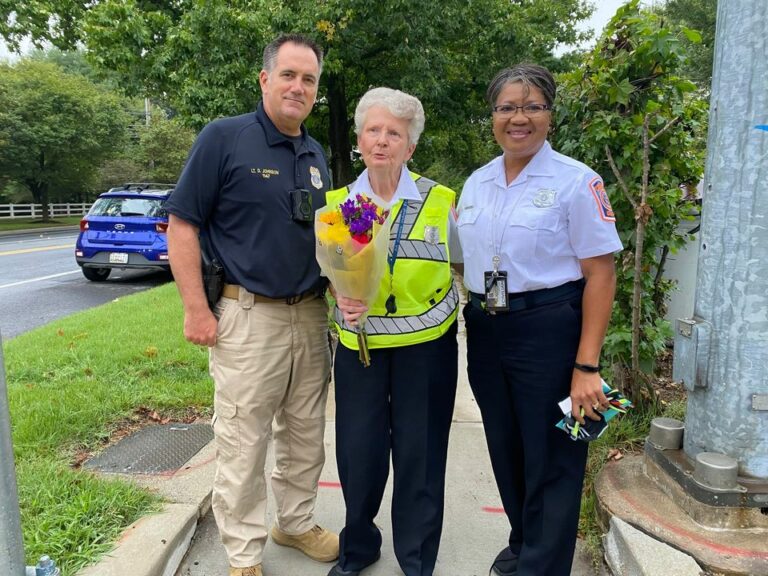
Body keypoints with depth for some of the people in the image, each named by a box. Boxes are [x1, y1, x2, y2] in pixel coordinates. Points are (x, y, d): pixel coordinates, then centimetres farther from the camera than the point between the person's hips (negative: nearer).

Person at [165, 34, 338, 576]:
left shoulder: (317, 155, 12)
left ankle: (297, 522, 38)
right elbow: (182, 226, -8)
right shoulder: (223, 138, -7)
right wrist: (197, 310, -13)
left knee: (306, 433, 17)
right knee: (243, 443, 5)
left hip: (312, 315, 6)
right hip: (249, 315, -6)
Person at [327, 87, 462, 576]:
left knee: (420, 453, 6)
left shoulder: (438, 200, -5)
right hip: (360, 345, 2)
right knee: (358, 451, 6)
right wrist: (344, 298, -13)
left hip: (426, 346, -1)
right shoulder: (339, 203, 0)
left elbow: (462, 265, 8)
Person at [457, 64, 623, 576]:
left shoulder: (575, 181, -9)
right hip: (485, 332, 6)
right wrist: (476, 319, 10)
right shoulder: (477, 182, 8)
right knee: (506, 452, 18)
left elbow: (600, 275, -12)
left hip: (548, 331, -5)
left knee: (550, 460, 6)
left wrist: (586, 367, -17)